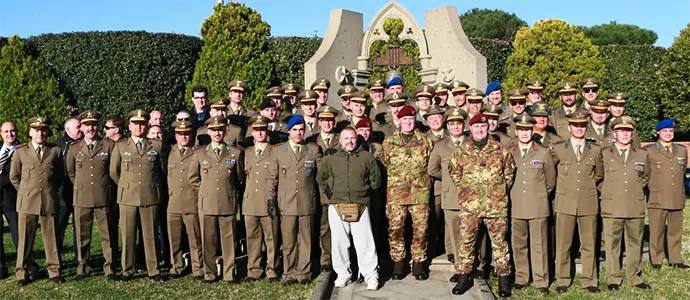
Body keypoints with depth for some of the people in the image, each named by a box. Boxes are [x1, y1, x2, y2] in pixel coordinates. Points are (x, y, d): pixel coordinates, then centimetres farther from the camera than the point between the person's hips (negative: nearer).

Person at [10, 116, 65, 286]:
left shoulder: (56, 151, 7)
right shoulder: (20, 151, 5)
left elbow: (61, 174, 16)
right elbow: (14, 176, 12)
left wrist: (52, 190, 11)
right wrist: (25, 191, 9)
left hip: (49, 201, 0)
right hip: (27, 201, 0)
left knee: (51, 237, 4)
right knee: (25, 238, 3)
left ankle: (54, 271, 12)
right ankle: (22, 273, 13)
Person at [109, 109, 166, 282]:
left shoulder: (157, 146, 8)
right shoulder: (120, 146, 7)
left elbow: (162, 170, 17)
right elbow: (113, 172, 13)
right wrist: (125, 187, 14)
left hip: (150, 197, 0)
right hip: (127, 197, 0)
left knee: (150, 235, 3)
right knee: (128, 235, 2)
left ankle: (153, 271, 10)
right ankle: (127, 270, 12)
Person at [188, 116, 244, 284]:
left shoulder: (235, 153, 6)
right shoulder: (200, 153, 8)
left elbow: (240, 178, 15)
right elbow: (193, 177, 15)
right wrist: (205, 191, 11)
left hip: (228, 204, -1)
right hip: (206, 204, 1)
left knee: (229, 240, 2)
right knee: (208, 241, 4)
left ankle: (229, 274, 11)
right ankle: (209, 274, 14)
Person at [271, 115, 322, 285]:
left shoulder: (314, 149, 8)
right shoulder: (277, 150, 8)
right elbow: (272, 178, 9)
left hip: (307, 203, 0)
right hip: (286, 203, 0)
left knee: (306, 240, 5)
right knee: (288, 241, 3)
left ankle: (304, 272, 15)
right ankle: (289, 273, 14)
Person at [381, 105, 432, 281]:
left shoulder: (424, 140, 7)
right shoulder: (389, 142, 4)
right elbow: (383, 165, 13)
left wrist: (422, 179, 11)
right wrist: (395, 179, 11)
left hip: (420, 192, 1)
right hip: (396, 192, 0)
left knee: (420, 228, 1)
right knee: (395, 228, -1)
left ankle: (418, 263, 14)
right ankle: (398, 263, 11)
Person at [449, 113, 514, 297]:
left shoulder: (499, 149, 2)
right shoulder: (461, 151, 3)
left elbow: (509, 171, 12)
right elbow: (454, 173, 15)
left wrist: (501, 190, 11)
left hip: (496, 204, 0)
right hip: (469, 205, 1)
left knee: (499, 241, 7)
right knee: (466, 240, 4)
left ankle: (503, 277, 17)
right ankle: (464, 276, 15)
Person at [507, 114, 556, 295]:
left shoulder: (543, 153, 4)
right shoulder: (508, 153, 4)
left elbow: (551, 180, 13)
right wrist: (511, 196, 8)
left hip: (538, 206, -1)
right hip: (516, 206, 1)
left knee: (539, 245, 1)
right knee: (518, 244, 6)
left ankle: (541, 282, 9)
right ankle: (521, 279, 17)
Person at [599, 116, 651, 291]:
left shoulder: (642, 155, 10)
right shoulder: (604, 154, 3)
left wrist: (637, 190, 17)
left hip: (636, 208, 2)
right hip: (612, 208, -2)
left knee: (635, 244, 9)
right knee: (612, 245, 1)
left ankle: (633, 277, 21)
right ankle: (613, 279, 11)